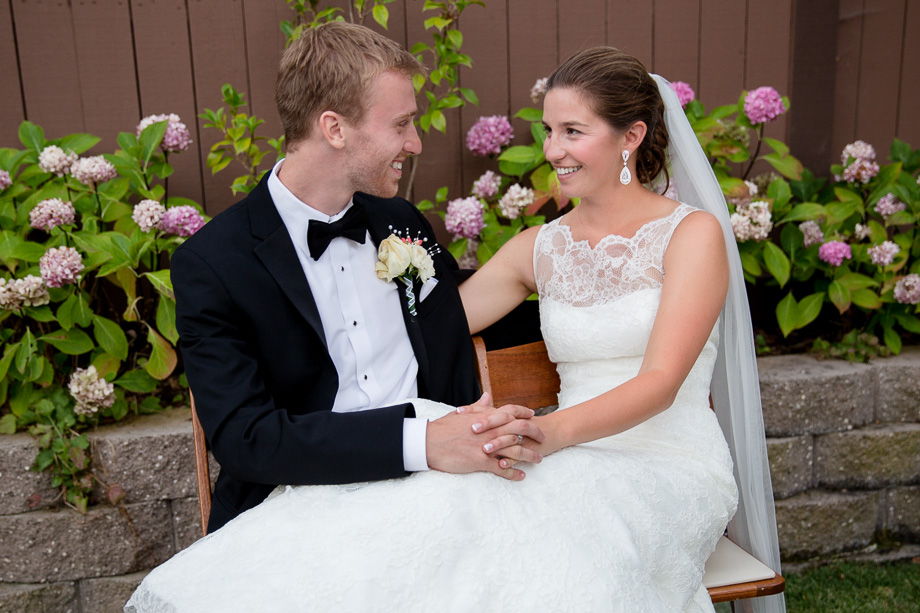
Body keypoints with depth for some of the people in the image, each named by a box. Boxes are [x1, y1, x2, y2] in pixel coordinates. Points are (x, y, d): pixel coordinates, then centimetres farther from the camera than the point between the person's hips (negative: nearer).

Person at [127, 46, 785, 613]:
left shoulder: (693, 233, -4)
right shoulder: (540, 248, 10)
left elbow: (660, 381, -15)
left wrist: (552, 431, -32)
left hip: (670, 468, -3)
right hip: (573, 466, 3)